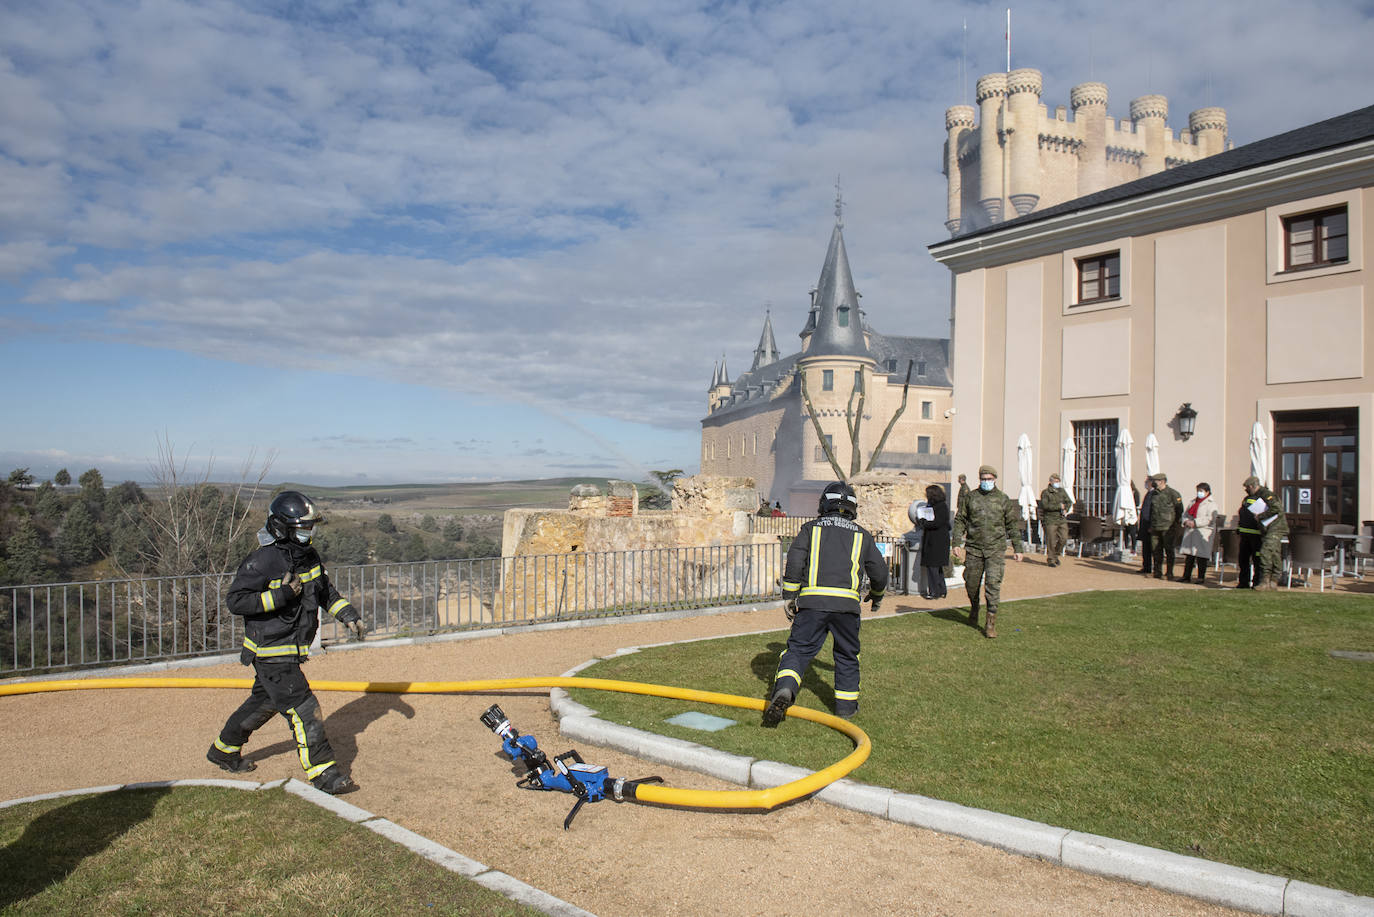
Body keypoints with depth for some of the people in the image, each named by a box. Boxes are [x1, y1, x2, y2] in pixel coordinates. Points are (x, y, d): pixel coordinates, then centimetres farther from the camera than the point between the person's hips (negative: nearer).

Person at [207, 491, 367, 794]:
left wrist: (349, 616, 9)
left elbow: (327, 592, 18)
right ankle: (324, 774, -4)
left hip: (292, 649, 9)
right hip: (271, 652, -9)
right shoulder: (262, 561, -19)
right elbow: (235, 600, -20)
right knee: (304, 709, -10)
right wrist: (280, 596, -27)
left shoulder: (308, 556, 6)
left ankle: (224, 750, 45)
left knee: (265, 702, 24)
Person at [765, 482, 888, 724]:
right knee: (847, 655, 18)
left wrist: (789, 597, 4)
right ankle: (846, 704, 22)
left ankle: (784, 688, -23)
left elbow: (794, 561, 0)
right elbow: (879, 571, 21)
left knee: (798, 649, 1)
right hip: (846, 603, 1)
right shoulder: (862, 535, 18)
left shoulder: (810, 528, 13)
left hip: (812, 600, -1)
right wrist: (876, 595, 40)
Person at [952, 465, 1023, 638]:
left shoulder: (1004, 500, 4)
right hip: (974, 548, 2)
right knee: (971, 583, 9)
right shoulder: (970, 497, 5)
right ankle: (974, 608, 38)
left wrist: (1017, 548, 6)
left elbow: (1013, 525, 9)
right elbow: (959, 520, 8)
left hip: (996, 548, -2)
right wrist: (956, 543, 1)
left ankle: (991, 622, -6)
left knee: (993, 583, -10)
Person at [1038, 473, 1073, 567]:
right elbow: (1045, 505, -14)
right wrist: (1059, 506, -16)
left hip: (1062, 520, 4)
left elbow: (1069, 502, 11)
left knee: (1063, 538, -3)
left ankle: (1056, 555, 20)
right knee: (1051, 541, -4)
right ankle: (1050, 560, 8)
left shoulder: (1062, 491, 14)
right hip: (1050, 520, -4)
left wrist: (1065, 510, -8)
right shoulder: (1045, 492, -3)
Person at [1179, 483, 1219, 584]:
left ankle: (1201, 578, 4)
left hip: (1203, 533, -6)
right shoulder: (1193, 502, 19)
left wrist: (1195, 523, -20)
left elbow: (1210, 518, -15)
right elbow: (1185, 514, 18)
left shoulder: (1211, 503, -3)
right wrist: (1186, 521, -4)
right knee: (1189, 556, 7)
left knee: (1201, 557, -3)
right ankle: (1186, 576, 13)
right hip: (1190, 533, 6)